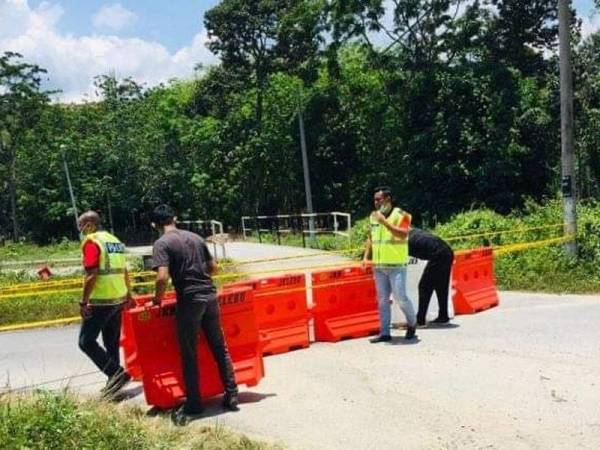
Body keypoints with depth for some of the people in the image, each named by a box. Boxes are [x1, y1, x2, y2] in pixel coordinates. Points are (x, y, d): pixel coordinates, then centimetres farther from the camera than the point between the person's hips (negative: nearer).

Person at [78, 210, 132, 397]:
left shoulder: (91, 241, -11)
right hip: (119, 299, 8)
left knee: (86, 341, -1)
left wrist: (83, 302, -15)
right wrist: (128, 293, 27)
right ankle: (114, 381, 18)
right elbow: (124, 271, 20)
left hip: (101, 301, -8)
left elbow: (91, 274, -19)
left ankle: (116, 373, -10)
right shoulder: (115, 241, 15)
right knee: (112, 342, 14)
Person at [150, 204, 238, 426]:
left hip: (189, 300, -5)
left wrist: (157, 298, -2)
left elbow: (162, 277, -18)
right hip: (210, 296, 5)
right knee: (220, 348, 14)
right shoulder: (195, 237, 12)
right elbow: (213, 267, 18)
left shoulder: (162, 243, -6)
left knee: (189, 355, 6)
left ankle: (194, 404, 13)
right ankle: (231, 395, 18)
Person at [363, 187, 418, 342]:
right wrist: (366, 256, 9)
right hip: (379, 266, 6)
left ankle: (412, 323, 20)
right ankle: (384, 333, 15)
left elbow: (403, 234, -23)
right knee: (382, 300, 8)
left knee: (400, 297, -6)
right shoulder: (373, 216, 10)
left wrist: (385, 221, -25)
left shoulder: (400, 215, -7)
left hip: (396, 265, -6)